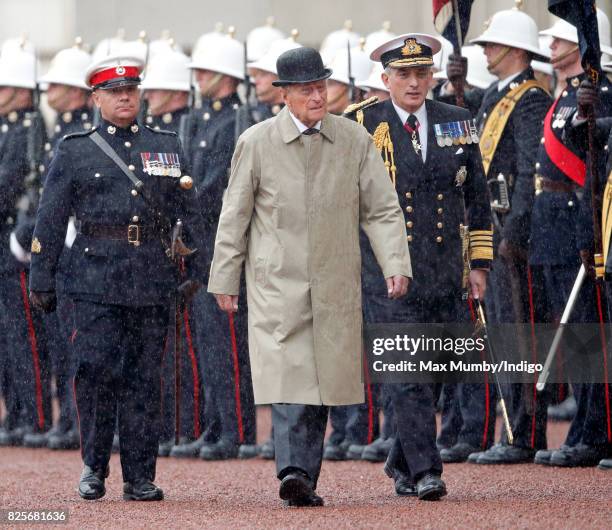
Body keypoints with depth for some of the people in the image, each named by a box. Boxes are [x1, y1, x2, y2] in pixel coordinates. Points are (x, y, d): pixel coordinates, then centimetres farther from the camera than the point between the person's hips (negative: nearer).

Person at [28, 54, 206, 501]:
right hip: (97, 276, -2)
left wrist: (196, 269, 8)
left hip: (153, 276, 2)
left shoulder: (167, 146, 13)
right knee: (98, 370, -7)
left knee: (145, 377, 3)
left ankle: (140, 477, 7)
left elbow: (190, 211, 14)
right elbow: (50, 220, 6)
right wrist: (42, 279, 2)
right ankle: (94, 468, 7)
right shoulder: (74, 152, 7)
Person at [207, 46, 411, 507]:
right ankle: (293, 470, -24)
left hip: (336, 289, 2)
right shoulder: (256, 142, 0)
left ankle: (306, 481, 11)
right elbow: (234, 216, 5)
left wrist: (396, 265, -9)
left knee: (324, 380, 4)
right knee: (289, 377, -15)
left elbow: (382, 209, 4)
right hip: (277, 283, -2)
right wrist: (224, 280, 5)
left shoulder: (355, 141, 4)